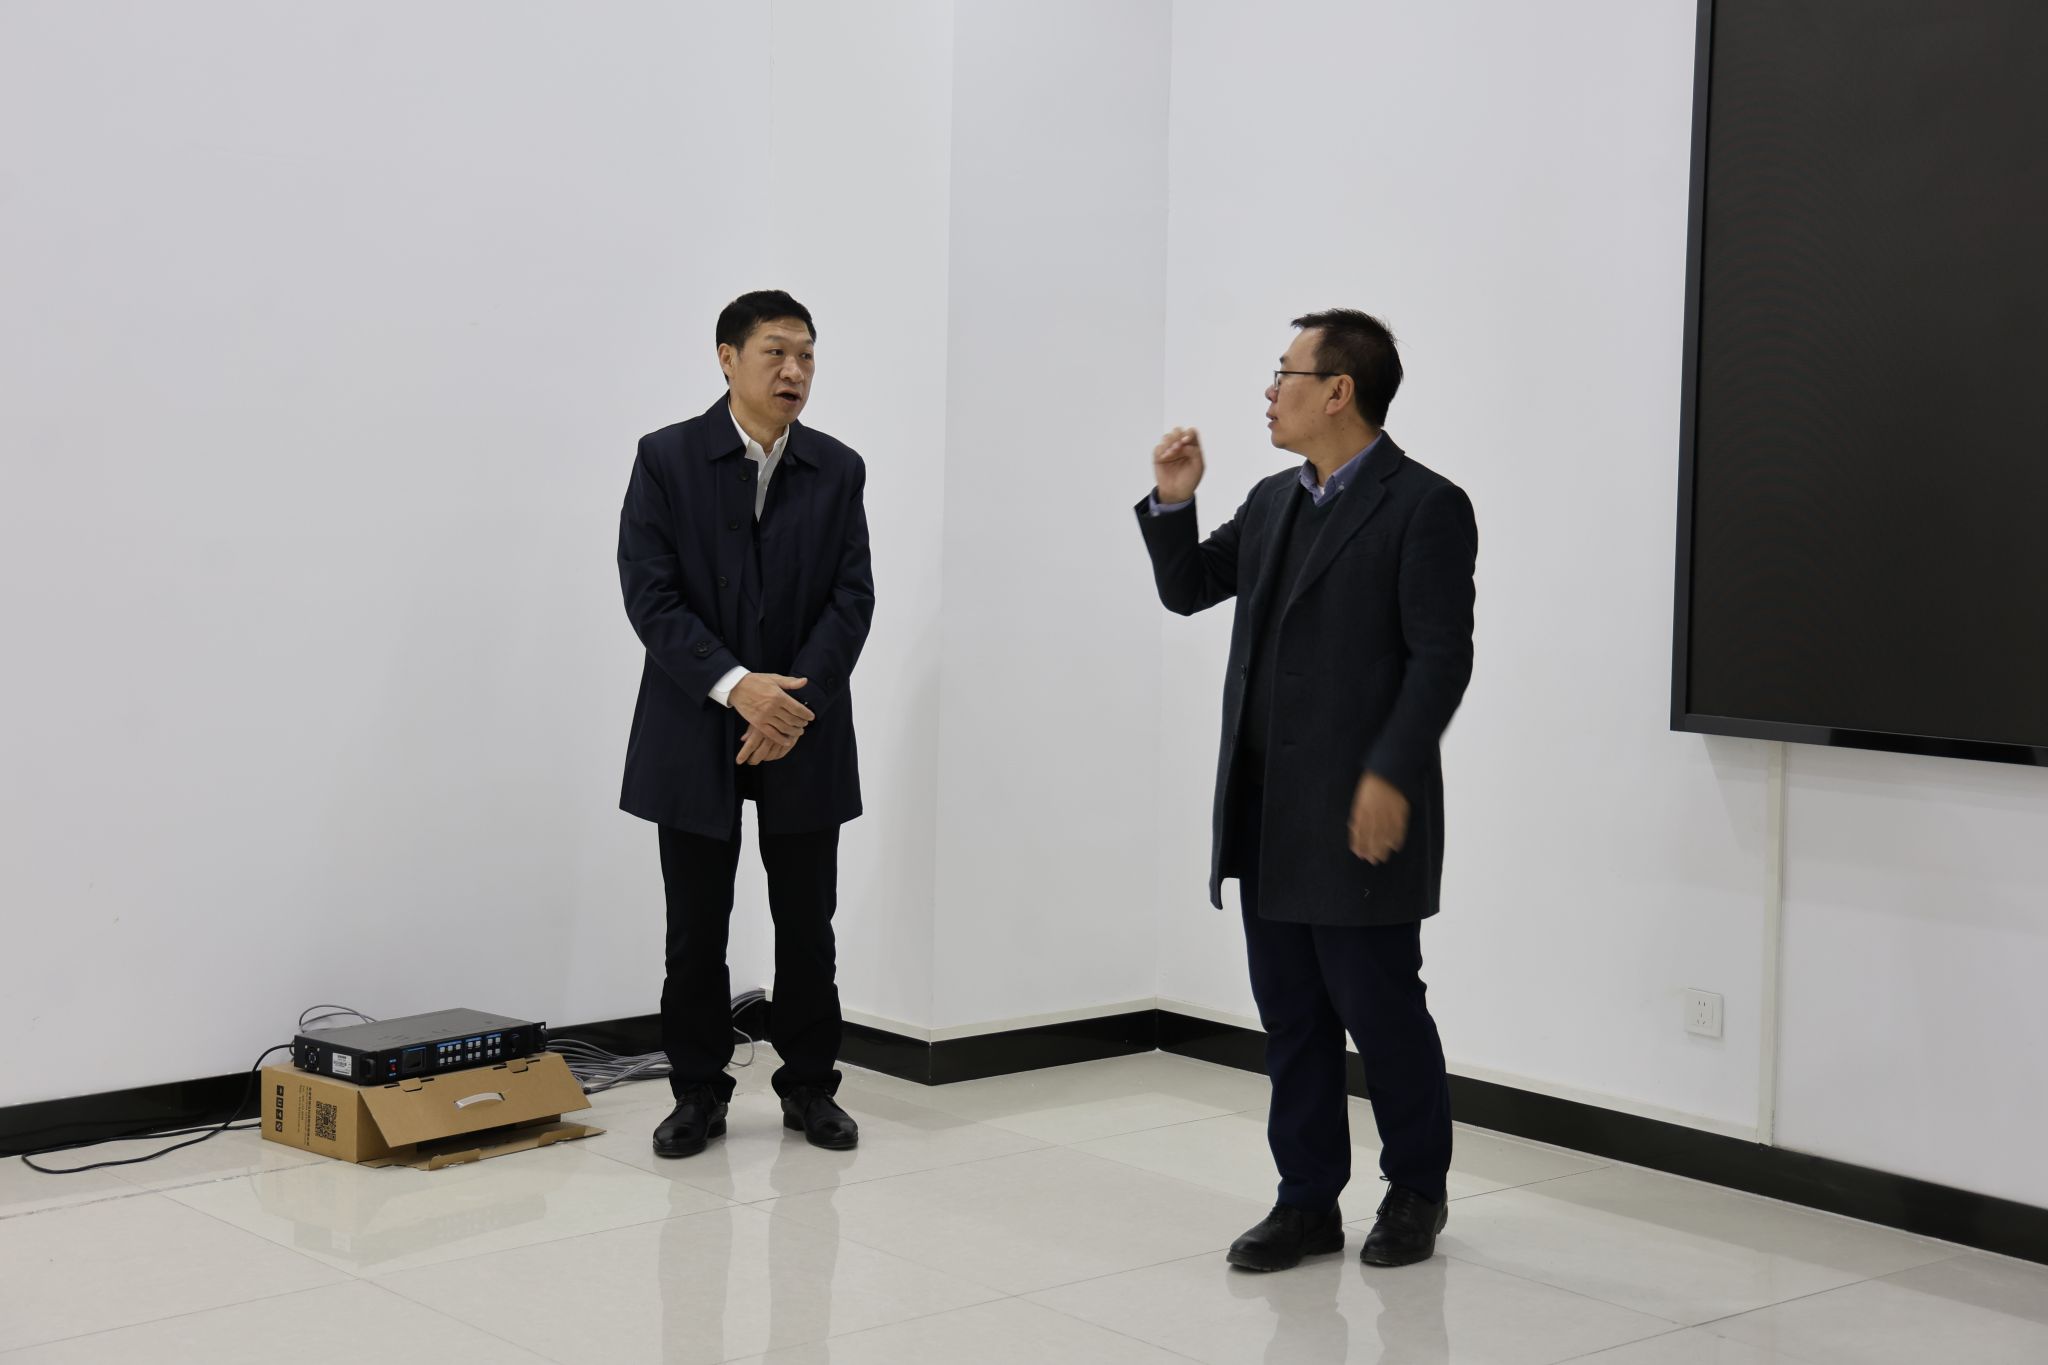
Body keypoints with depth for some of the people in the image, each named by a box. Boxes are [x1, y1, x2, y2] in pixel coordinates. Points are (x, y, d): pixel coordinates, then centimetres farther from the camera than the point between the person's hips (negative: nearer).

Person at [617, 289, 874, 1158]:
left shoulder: (838, 471, 4)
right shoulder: (667, 460, -4)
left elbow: (852, 599, -2)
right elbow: (650, 597, -10)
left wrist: (796, 703, -14)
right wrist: (736, 687, -19)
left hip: (804, 730, 2)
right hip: (696, 734, -2)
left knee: (807, 924, 7)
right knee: (696, 929, 5)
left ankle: (809, 1086, 21)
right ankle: (698, 1093, 17)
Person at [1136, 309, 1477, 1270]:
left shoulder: (1424, 506, -9)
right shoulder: (1273, 503, 15)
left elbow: (1440, 657, -14)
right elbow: (1186, 590, 21)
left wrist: (1390, 777, -20)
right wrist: (1173, 504, 5)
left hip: (1360, 816, -7)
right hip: (1267, 813, 7)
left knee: (1380, 1008, 3)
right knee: (1291, 1014, 11)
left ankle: (1415, 1191, 22)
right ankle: (1308, 1200, 20)